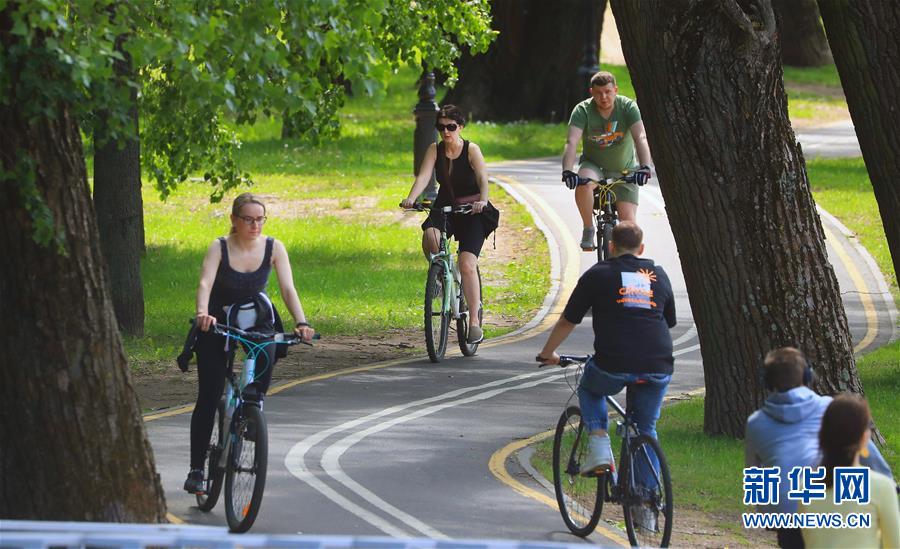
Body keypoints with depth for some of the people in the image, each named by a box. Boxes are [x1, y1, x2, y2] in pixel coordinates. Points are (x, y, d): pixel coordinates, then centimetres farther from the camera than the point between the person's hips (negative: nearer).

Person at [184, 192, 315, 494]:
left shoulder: (273, 248, -13)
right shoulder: (219, 247, -18)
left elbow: (288, 288, -19)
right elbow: (205, 283, -32)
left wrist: (301, 322, -36)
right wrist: (202, 314, -52)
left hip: (256, 316, 2)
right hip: (219, 319, -2)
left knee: (266, 355, -36)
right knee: (208, 398, -6)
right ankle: (196, 470, 0)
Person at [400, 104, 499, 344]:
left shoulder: (471, 150, -11)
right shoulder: (435, 151, -2)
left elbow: (482, 178, -24)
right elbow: (423, 176, -16)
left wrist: (483, 200, -45)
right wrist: (411, 198, -36)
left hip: (471, 211, -3)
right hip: (445, 207, 3)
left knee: (467, 264, -17)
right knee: (430, 237, -31)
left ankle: (475, 322, -10)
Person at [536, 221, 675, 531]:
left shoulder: (598, 275, 9)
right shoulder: (658, 276, 18)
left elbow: (567, 321, 13)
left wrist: (547, 354, 29)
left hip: (614, 365, -3)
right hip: (657, 370, 3)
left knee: (590, 389, 31)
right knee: (645, 430, 22)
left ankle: (599, 447, 9)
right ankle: (647, 505, 18)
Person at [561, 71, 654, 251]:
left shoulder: (628, 107, -16)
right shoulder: (583, 110, -16)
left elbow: (641, 138, -28)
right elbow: (572, 142, -28)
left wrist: (646, 167, -45)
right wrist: (567, 170, -46)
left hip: (623, 170, 0)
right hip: (593, 165, 0)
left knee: (629, 222, -13)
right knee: (583, 184, -36)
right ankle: (588, 229, -14)